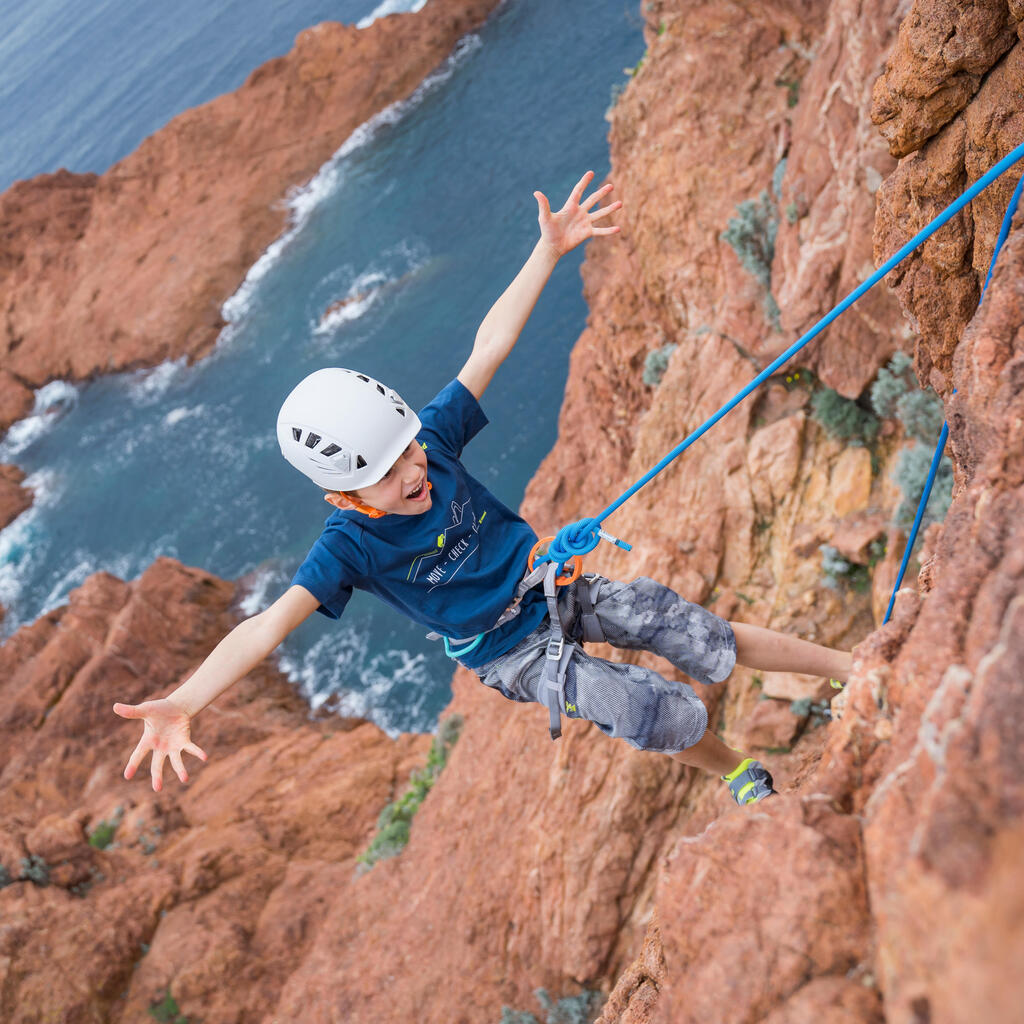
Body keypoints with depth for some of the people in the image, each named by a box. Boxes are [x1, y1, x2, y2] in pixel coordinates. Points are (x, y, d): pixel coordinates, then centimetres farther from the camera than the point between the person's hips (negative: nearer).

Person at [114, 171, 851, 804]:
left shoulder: (433, 440, -16)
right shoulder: (350, 546, -26)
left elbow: (491, 345, -13)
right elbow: (265, 627, -37)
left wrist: (550, 250, -17)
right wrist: (182, 705, -52)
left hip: (557, 586, 4)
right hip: (515, 655, -3)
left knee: (713, 641, 4)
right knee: (662, 712, -12)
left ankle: (858, 669, 23)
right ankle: (739, 774, 21)